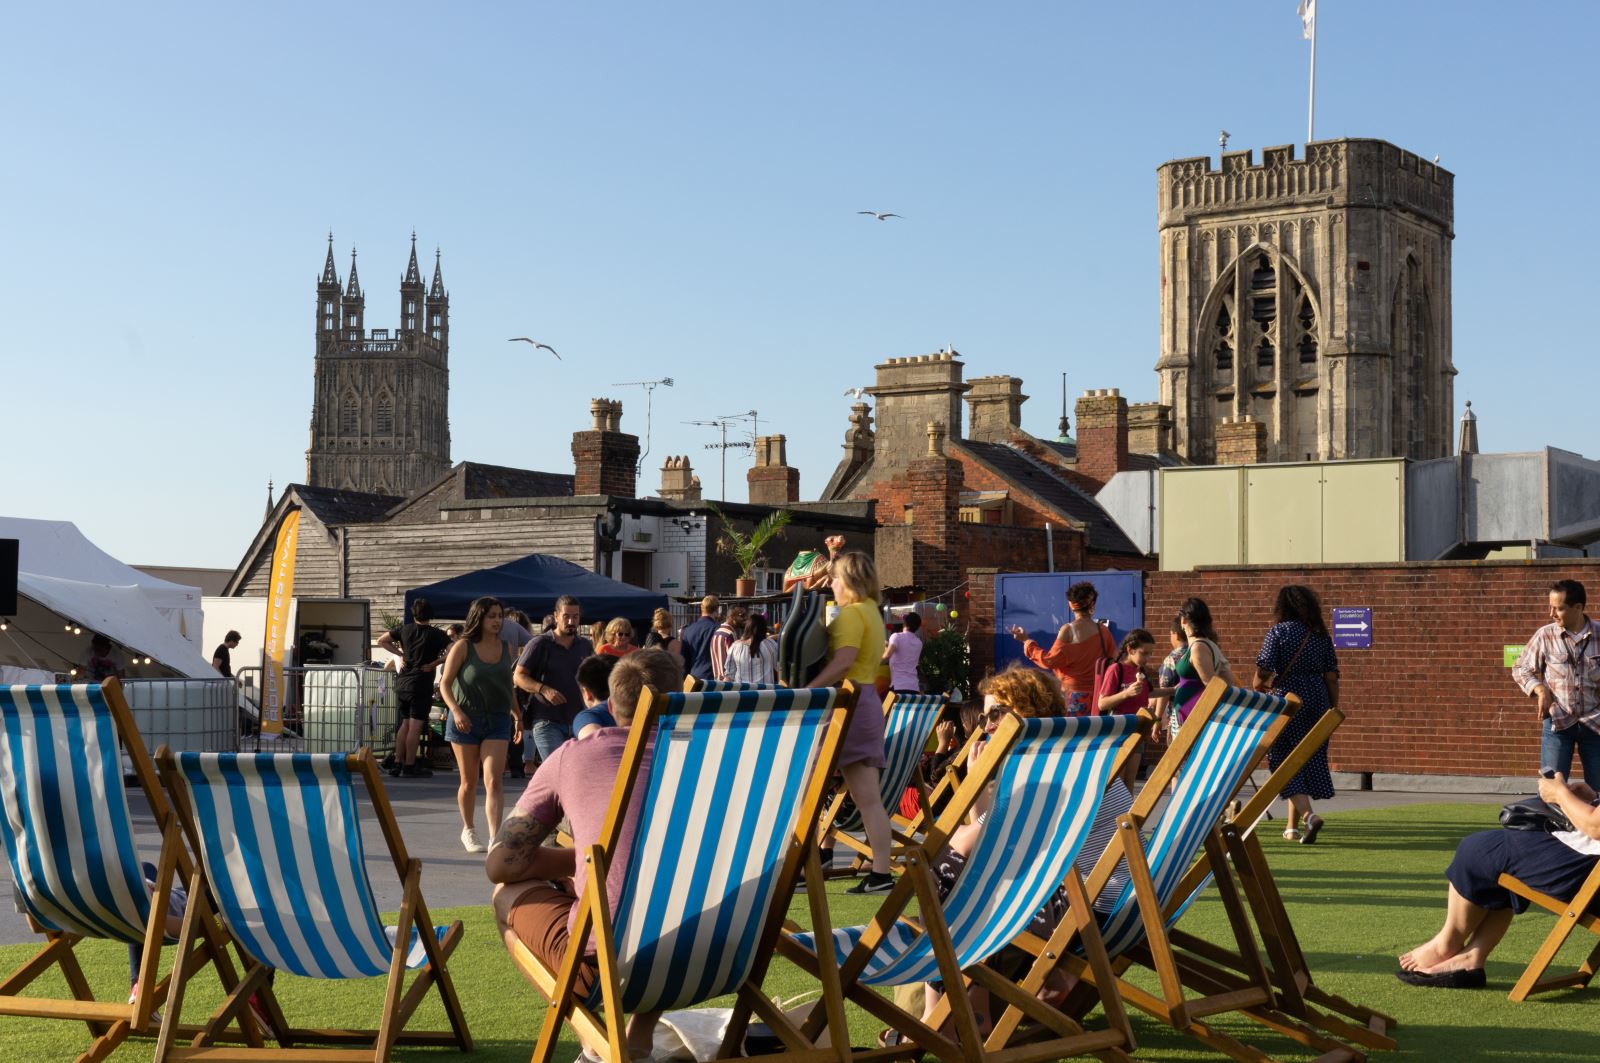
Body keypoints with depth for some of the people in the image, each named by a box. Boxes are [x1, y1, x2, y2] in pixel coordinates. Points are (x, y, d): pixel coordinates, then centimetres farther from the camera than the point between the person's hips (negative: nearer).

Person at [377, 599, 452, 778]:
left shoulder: (405, 629, 5)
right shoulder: (435, 634, -7)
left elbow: (381, 641, 12)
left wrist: (400, 653, 10)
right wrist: (435, 663, -9)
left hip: (402, 683, 5)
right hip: (420, 684, -5)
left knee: (405, 723, 17)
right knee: (415, 726, -2)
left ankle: (397, 764, 16)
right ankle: (410, 767, -1)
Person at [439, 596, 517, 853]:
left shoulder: (505, 648, 7)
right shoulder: (463, 647, -5)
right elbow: (444, 683, -6)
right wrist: (455, 711, -21)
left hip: (498, 721, 2)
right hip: (466, 720, -2)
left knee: (493, 781, -11)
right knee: (469, 781, 10)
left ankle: (495, 838, -17)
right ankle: (468, 830, 30)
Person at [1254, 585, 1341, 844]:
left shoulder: (1278, 631, -5)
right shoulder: (1321, 635, 7)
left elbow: (1263, 670, -12)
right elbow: (1331, 677, 5)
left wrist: (1256, 690, 8)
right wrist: (1334, 710, 13)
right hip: (1317, 702, 5)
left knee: (1286, 759, 0)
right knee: (1310, 759, 13)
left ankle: (1308, 815, -22)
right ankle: (1292, 827, 20)